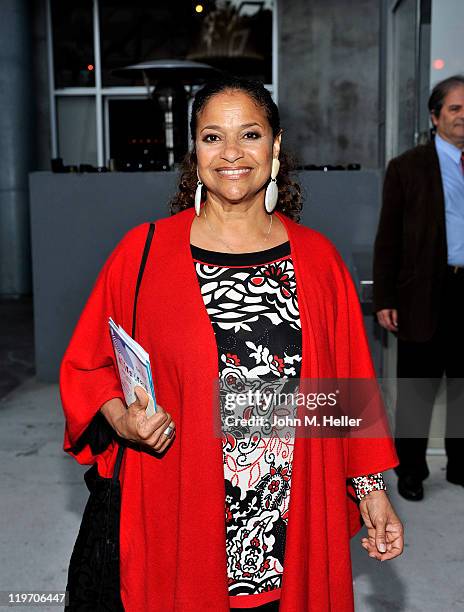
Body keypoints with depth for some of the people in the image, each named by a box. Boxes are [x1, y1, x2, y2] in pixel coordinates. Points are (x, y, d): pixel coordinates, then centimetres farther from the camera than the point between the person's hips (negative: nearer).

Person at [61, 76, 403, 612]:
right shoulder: (143, 252, -5)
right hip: (178, 523, -1)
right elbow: (87, 365, 3)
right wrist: (122, 420, -15)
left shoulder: (318, 259, 1)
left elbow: (349, 383, 6)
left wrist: (371, 488, 3)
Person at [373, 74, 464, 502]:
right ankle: (411, 470, 22)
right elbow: (388, 237, -3)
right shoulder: (407, 167, 0)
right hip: (426, 294, -3)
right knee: (418, 387, 7)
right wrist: (385, 299, -8)